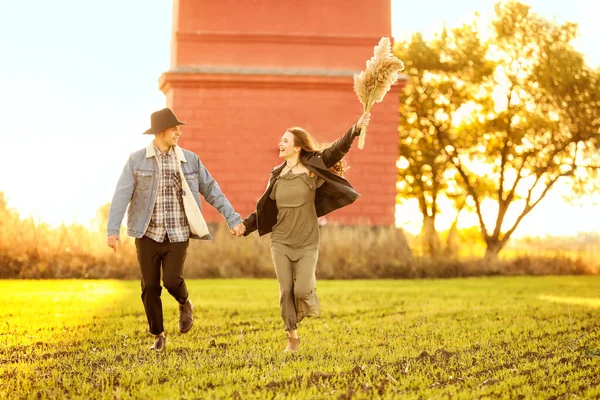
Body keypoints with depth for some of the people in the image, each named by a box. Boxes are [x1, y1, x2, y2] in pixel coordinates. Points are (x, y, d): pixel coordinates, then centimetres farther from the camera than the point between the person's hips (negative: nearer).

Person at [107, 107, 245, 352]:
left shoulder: (190, 160, 4)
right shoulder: (137, 160, -2)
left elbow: (211, 190, 7)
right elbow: (122, 194, -7)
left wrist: (232, 219, 3)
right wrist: (113, 230, -16)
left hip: (178, 235, 0)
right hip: (148, 234, 0)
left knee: (172, 281, -14)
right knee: (150, 287, 4)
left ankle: (185, 304, 21)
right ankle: (158, 335, 23)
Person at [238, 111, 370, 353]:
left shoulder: (313, 168, -6)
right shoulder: (277, 174, 5)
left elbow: (337, 150, -20)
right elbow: (264, 208, 13)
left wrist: (355, 129, -34)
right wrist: (246, 225, 8)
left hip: (307, 243, -3)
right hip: (280, 242, 3)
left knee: (302, 290, -15)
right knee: (286, 291, 1)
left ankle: (310, 297, 22)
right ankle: (292, 337, 16)